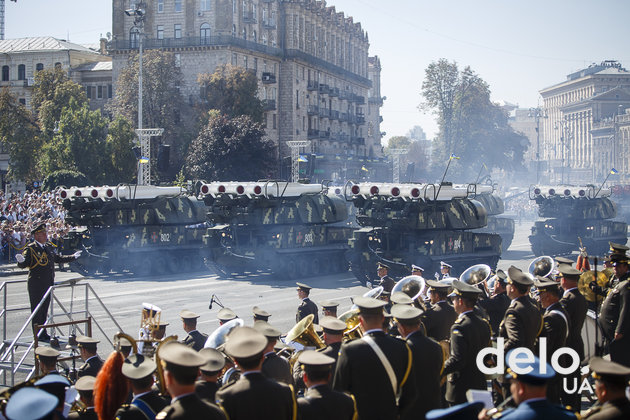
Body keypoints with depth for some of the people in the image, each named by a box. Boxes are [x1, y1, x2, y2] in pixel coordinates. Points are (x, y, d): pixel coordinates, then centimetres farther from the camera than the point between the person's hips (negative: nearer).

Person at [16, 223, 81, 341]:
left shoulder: (48, 247, 14)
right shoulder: (30, 249, -9)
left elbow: (58, 258, 27)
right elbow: (23, 265, -15)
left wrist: (73, 257, 31)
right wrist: (21, 261, -38)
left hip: (48, 283, 7)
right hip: (36, 284, -7)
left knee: (45, 308, 12)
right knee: (37, 309, -2)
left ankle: (43, 333, 20)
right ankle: (38, 335, 4)